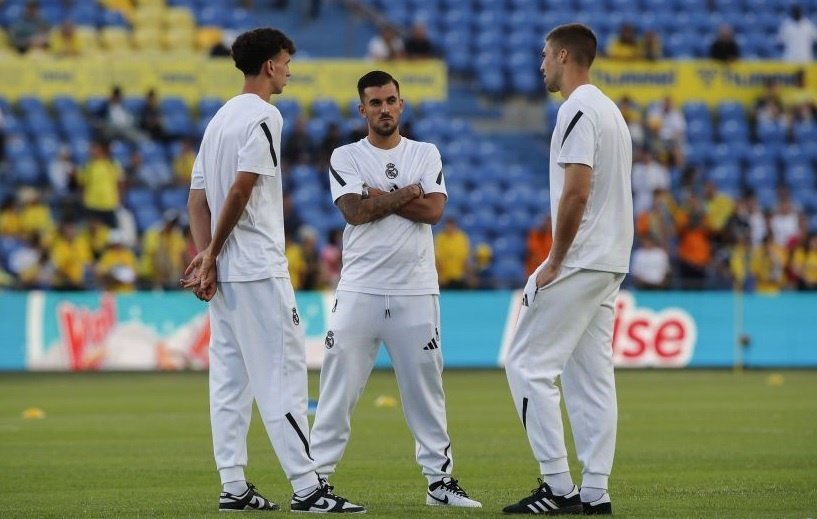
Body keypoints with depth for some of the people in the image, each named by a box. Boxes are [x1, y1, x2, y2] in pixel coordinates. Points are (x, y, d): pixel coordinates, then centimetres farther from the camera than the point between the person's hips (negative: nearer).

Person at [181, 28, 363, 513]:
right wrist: (213, 254, -10)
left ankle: (234, 487, 8)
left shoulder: (220, 118, 17)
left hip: (224, 272, 9)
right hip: (259, 271, -9)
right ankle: (307, 487, -12)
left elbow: (198, 196, 13)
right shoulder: (264, 116, -10)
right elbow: (241, 190, -18)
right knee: (283, 373, -10)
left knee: (231, 378, 8)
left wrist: (204, 256, 2)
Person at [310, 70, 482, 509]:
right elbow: (356, 212, -11)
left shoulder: (426, 155, 10)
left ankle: (440, 480, 9)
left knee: (425, 388, 4)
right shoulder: (346, 158, 5)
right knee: (339, 386, -3)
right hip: (360, 289, -1)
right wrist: (406, 194, -5)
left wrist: (379, 196, -7)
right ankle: (316, 476, 1)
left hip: (416, 291, 2)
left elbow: (433, 210, -6)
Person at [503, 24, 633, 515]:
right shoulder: (610, 109, 18)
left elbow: (576, 191, -22)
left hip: (578, 262, -10)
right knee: (592, 377, 9)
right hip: (611, 264, 10)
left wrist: (555, 263, -16)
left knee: (529, 364, -6)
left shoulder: (578, 110, -13)